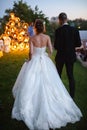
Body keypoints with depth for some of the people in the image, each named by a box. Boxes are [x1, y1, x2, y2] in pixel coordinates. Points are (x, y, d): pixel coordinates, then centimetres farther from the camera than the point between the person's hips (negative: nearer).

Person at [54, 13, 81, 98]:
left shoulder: (58, 31, -16)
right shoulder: (74, 30, -6)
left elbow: (56, 46, -18)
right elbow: (78, 44, -3)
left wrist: (61, 47, 4)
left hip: (61, 56, -3)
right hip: (71, 56, 3)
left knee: (58, 75, 15)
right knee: (70, 75, 12)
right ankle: (72, 95, 16)